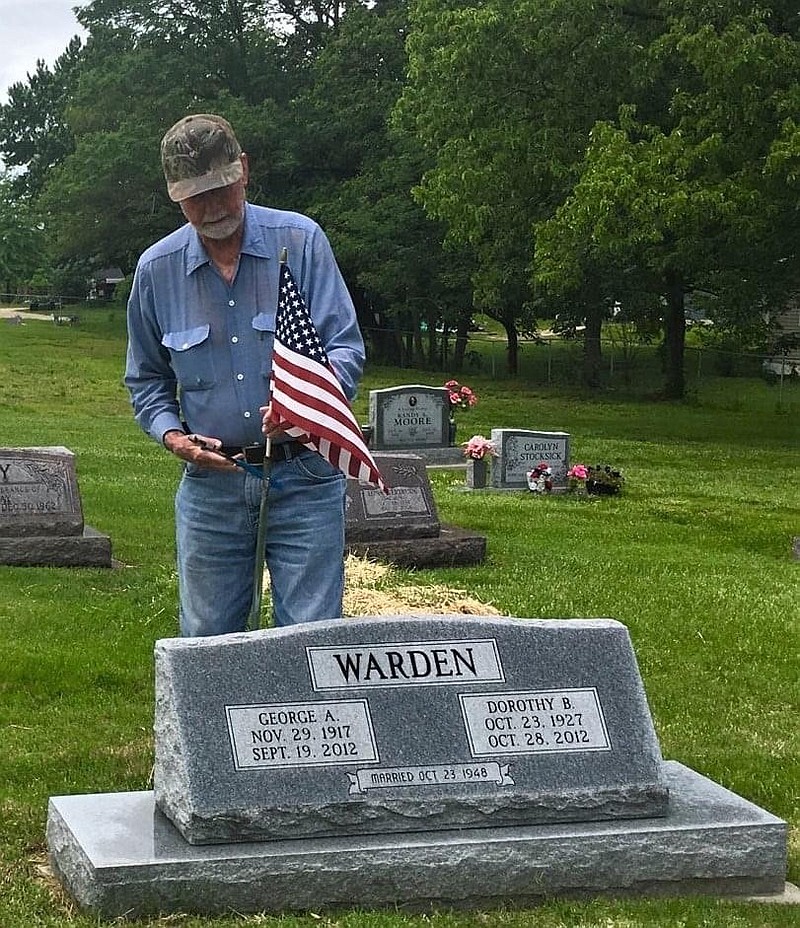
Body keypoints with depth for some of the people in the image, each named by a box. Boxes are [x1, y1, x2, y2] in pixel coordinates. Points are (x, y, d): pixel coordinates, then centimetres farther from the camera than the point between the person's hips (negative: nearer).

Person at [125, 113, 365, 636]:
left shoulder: (300, 241, -3)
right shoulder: (156, 270, 5)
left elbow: (347, 347, -5)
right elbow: (146, 380, 16)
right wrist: (172, 435, -4)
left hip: (304, 475, -2)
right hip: (211, 481, 2)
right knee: (206, 642, 9)